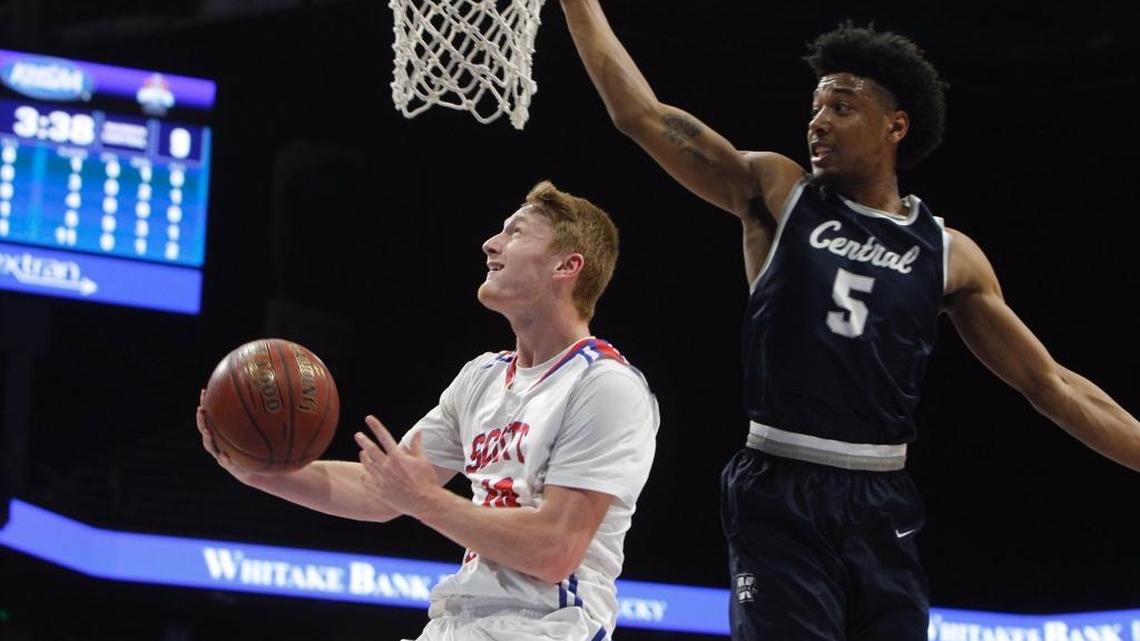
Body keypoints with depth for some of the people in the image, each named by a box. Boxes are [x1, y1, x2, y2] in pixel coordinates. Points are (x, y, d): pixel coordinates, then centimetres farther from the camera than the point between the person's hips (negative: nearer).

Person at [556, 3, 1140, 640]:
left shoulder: (948, 253, 8)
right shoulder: (776, 192, 5)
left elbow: (1049, 382, 12)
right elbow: (641, 114, 2)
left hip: (882, 508, 2)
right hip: (778, 499, -2)